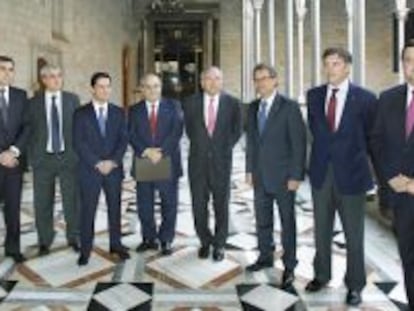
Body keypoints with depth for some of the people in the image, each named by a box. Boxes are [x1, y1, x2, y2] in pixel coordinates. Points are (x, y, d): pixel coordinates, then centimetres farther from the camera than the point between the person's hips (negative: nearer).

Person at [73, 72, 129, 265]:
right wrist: (96, 163, -14)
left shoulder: (118, 112, 9)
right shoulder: (81, 113, 1)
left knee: (115, 208, 8)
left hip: (114, 169, 2)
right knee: (87, 210, 2)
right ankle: (85, 250, 12)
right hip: (89, 170, -2)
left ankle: (116, 244, 20)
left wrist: (113, 161, -11)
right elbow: (78, 143, -6)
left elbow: (123, 139, 2)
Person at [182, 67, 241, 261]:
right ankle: (205, 241, 24)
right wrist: (200, 145, 8)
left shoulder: (232, 103, 0)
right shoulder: (191, 103, 2)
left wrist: (225, 148, 2)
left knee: (221, 205, 6)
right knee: (199, 205, 6)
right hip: (198, 160, 1)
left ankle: (219, 244, 20)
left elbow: (236, 130, 7)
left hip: (221, 160, -1)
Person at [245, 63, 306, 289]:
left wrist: (296, 176, -15)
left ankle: (289, 266, 21)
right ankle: (265, 256, 32)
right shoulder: (253, 108, 8)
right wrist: (250, 169, 9)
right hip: (260, 175, 5)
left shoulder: (289, 107, -10)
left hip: (283, 176, -5)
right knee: (262, 219, 15)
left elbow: (299, 143, -12)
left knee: (287, 221, 8)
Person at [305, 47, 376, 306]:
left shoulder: (365, 98, -8)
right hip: (321, 173, 3)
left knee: (354, 235, 9)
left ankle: (355, 284, 26)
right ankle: (322, 275, 34)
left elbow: (371, 136, 3)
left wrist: (352, 154, 8)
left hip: (351, 173, -3)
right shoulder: (314, 95, 3)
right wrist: (325, 151, 7)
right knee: (321, 231, 16)